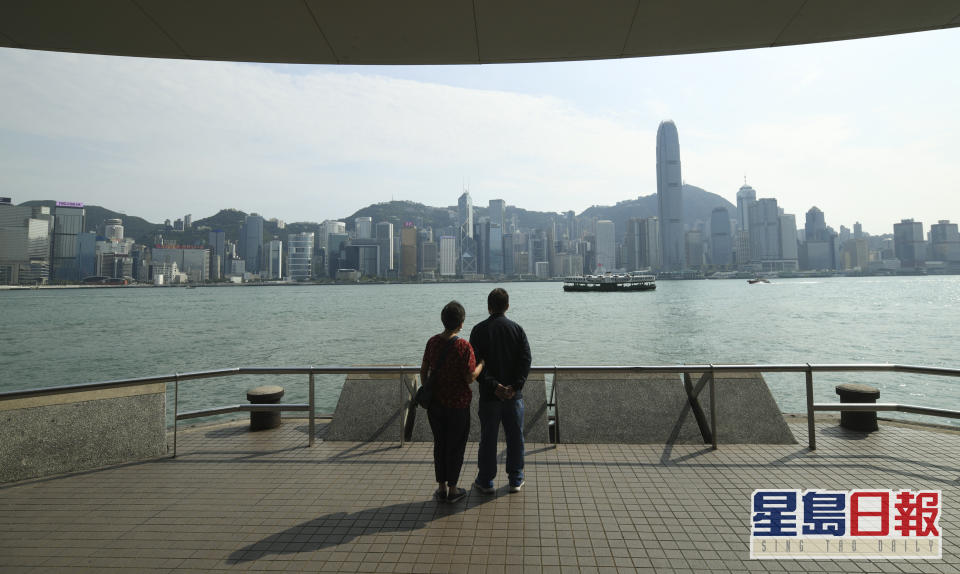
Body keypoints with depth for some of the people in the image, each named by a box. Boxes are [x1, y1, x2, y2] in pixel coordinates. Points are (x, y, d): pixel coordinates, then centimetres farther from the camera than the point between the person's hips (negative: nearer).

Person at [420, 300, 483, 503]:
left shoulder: (432, 342, -2)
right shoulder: (463, 346, -19)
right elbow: (470, 378, -17)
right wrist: (483, 362, -2)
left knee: (440, 443, 16)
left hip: (435, 402, 5)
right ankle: (452, 489, 21)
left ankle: (441, 488, 26)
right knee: (456, 446, 10)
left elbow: (423, 371, 5)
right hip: (457, 405, -5)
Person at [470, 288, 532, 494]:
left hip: (489, 395, -1)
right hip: (514, 395, 1)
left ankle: (485, 481, 20)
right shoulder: (517, 329, 1)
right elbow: (526, 360, -8)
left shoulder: (479, 330, -4)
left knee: (488, 438, 10)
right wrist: (515, 386, -14)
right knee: (515, 438, 13)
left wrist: (493, 385, -14)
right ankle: (515, 480, 22)